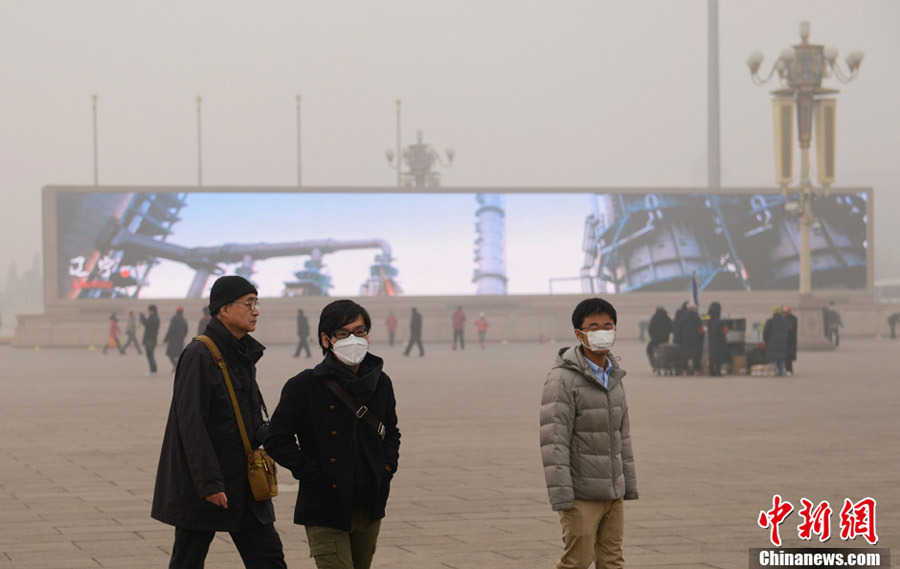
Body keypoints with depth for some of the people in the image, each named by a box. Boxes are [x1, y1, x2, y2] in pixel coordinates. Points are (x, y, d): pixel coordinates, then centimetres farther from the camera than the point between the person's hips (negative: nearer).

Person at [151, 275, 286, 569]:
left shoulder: (244, 355, 12)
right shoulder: (198, 355, -15)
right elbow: (191, 423, -20)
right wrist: (209, 483, -23)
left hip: (242, 485, 8)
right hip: (201, 488, -8)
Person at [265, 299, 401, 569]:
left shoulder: (380, 383, 8)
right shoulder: (304, 386, -8)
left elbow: (391, 432, 24)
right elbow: (277, 441, -8)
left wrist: (387, 466, 6)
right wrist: (313, 476, -12)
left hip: (369, 509, 6)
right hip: (325, 514, -5)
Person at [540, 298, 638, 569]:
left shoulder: (614, 377, 12)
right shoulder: (562, 379, -13)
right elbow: (553, 441, -18)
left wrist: (629, 483, 18)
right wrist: (560, 495, -22)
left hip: (613, 493, 7)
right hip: (581, 494, -7)